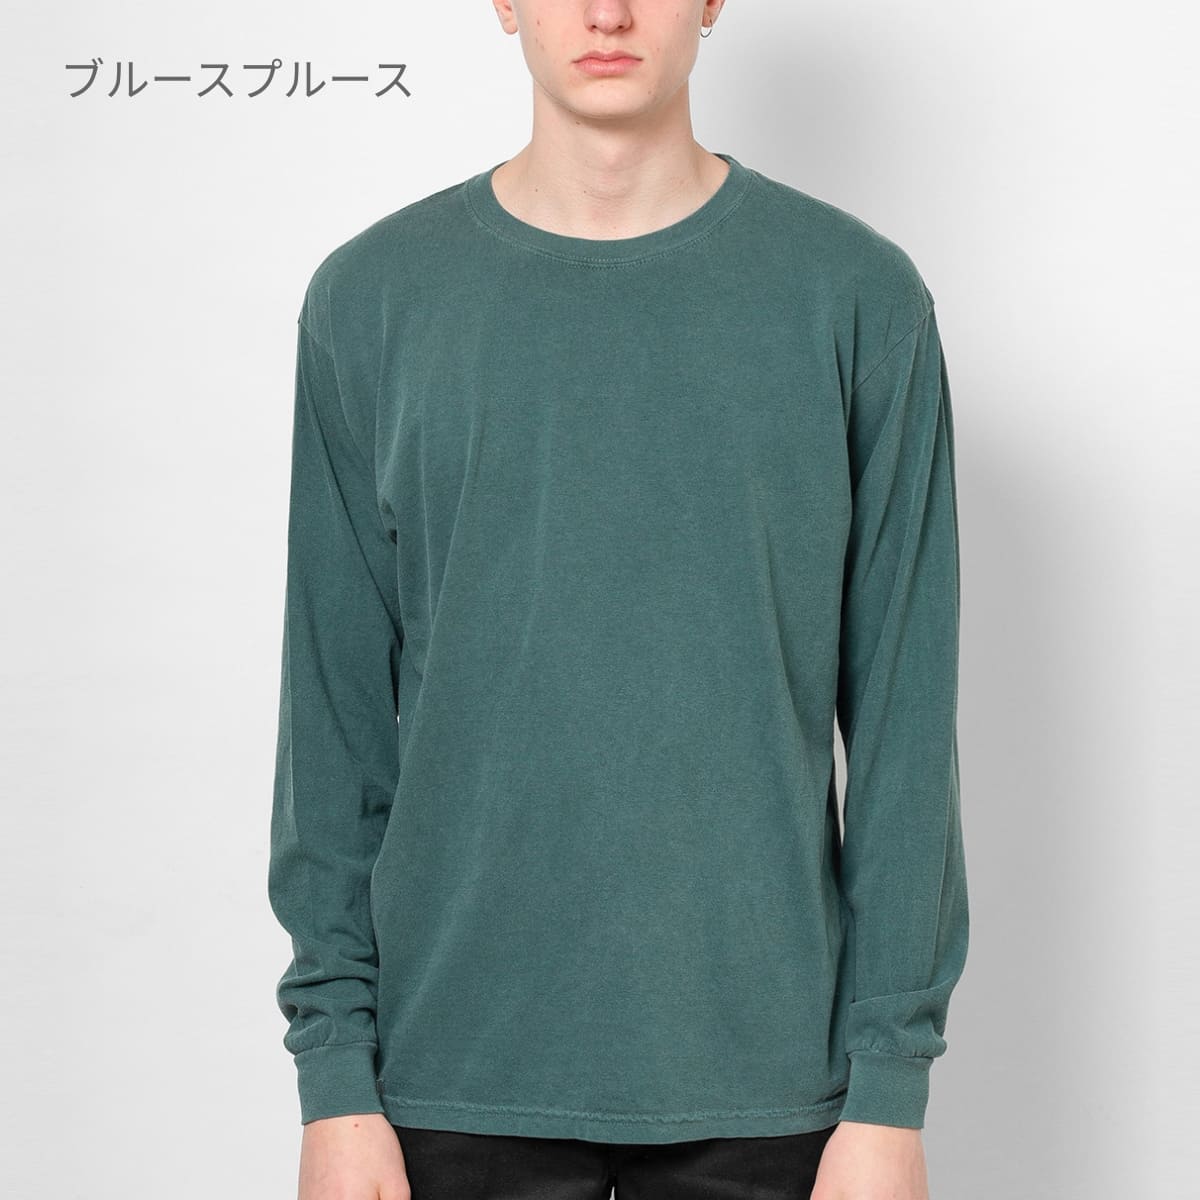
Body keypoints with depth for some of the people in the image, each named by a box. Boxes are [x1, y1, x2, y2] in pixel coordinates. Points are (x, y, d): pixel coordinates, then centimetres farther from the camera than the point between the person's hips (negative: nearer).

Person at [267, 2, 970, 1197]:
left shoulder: (857, 297, -2)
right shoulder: (373, 300, 1)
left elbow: (902, 712, -2)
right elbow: (336, 716, 1)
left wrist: (891, 1080, -5)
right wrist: (334, 1074, -2)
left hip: (760, 1075, 0)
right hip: (461, 1069, 1)